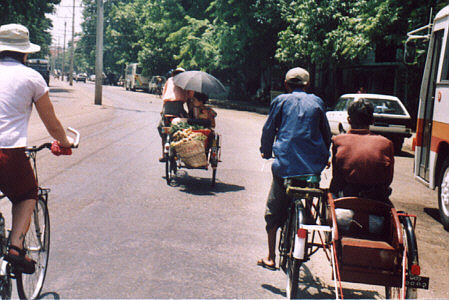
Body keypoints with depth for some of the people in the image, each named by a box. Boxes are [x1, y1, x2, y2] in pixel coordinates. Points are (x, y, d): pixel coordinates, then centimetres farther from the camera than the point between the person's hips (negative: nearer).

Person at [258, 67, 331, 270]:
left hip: (285, 163, -2)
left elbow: (269, 129, 7)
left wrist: (266, 152, 23)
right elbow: (326, 133, 15)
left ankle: (271, 257, 9)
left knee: (274, 209, 7)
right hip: (313, 165, 2)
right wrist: (325, 157, 29)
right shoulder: (316, 102, 11)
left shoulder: (280, 101, 6)